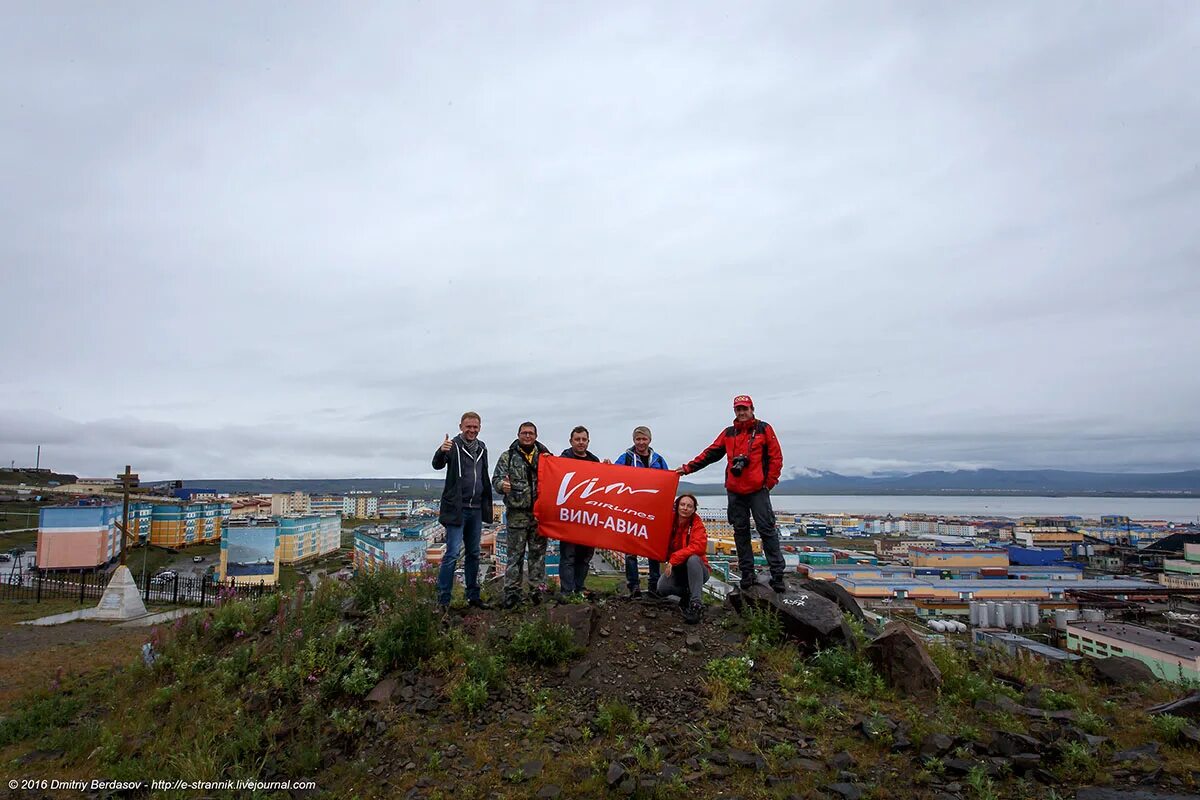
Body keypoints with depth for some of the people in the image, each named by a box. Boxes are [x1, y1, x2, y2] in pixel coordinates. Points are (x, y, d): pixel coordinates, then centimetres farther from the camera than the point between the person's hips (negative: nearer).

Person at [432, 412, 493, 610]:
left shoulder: (482, 448, 12)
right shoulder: (454, 445, -7)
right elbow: (437, 465, -23)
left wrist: (487, 503, 16)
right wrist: (442, 451, -45)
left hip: (476, 510, 7)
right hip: (456, 509, -6)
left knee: (474, 554, 13)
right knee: (453, 553, -9)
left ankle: (473, 596, 22)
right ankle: (443, 600, -3)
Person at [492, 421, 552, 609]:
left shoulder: (544, 455, 11)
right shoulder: (508, 456, 4)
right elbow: (496, 479, -1)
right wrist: (502, 485, -24)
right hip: (517, 514, -2)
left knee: (538, 553, 8)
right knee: (515, 554, 2)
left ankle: (537, 590, 18)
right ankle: (511, 593, 9)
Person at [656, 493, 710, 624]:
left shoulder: (697, 524, -14)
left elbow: (699, 547, -29)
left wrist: (673, 559, -30)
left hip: (697, 570, -3)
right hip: (677, 570, 3)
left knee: (693, 558, -35)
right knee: (662, 587, -25)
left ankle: (695, 603, -30)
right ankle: (686, 593, 5)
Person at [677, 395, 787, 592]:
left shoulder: (764, 429, 3)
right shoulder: (728, 433, 13)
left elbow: (776, 457, 0)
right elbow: (709, 454, 11)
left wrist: (770, 482, -6)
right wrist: (688, 468, 3)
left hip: (758, 490, -4)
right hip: (735, 491, 4)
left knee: (767, 530, -5)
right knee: (741, 533, 7)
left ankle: (777, 574, -1)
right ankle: (747, 573, 16)